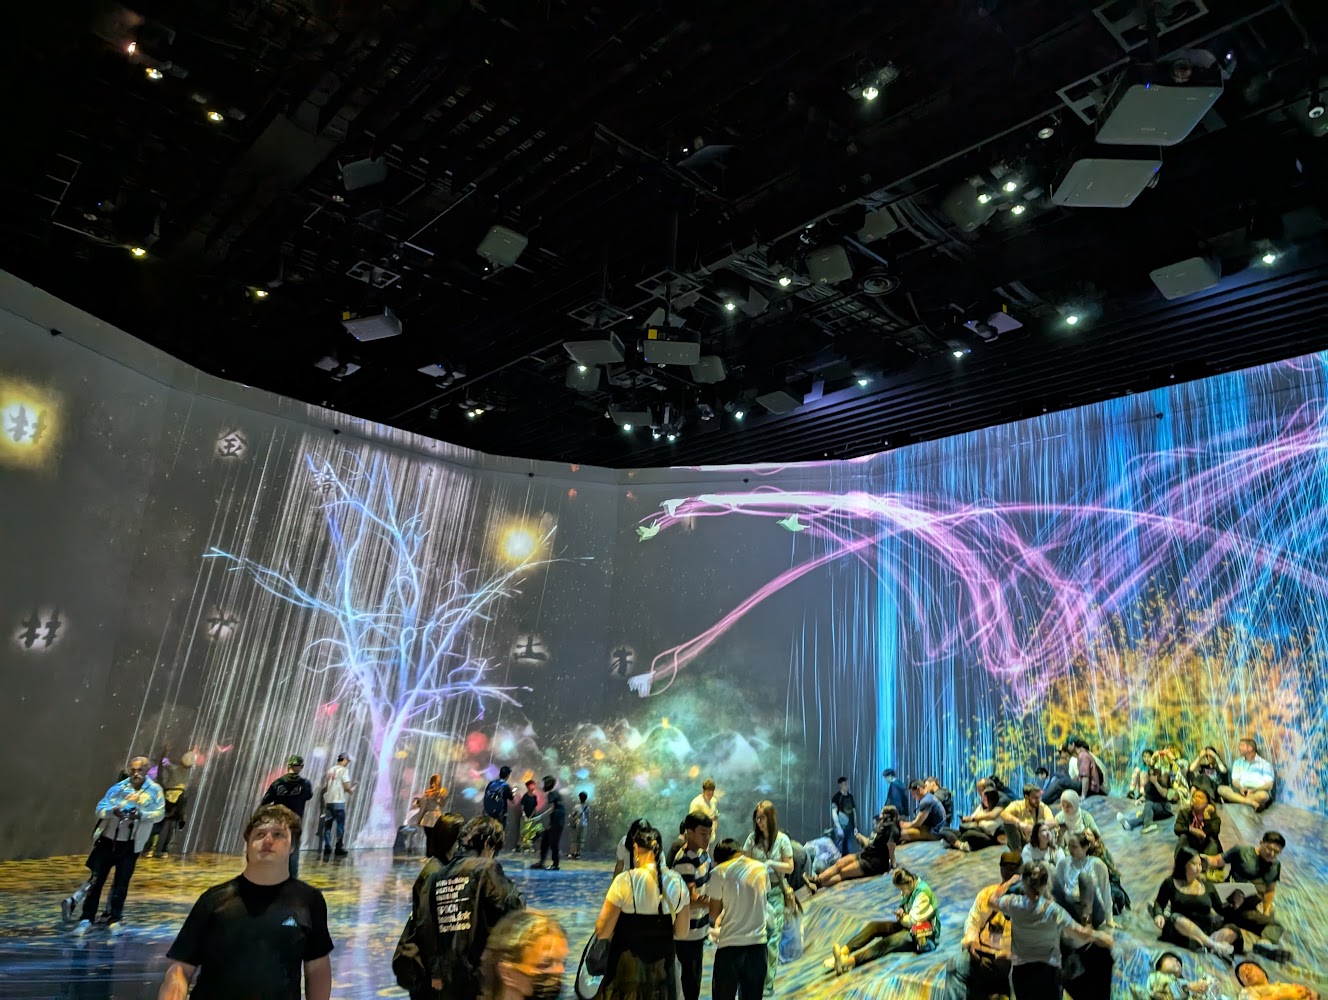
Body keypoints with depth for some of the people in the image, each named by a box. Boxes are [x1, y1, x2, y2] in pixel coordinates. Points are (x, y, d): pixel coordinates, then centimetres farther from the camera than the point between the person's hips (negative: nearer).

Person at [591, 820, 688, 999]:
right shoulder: (677, 882, -5)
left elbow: (602, 932, -13)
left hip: (627, 970, -4)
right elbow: (681, 933, 4)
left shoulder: (625, 880, -18)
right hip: (662, 971, 4)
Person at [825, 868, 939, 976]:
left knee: (886, 943, -31)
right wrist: (901, 913, -7)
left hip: (924, 934, -9)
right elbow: (905, 910, 17)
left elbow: (914, 921, -23)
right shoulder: (910, 890, 7)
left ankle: (850, 960, -50)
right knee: (871, 925, -11)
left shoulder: (922, 893, -20)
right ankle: (844, 951, -28)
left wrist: (901, 918, -3)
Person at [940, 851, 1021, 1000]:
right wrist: (971, 942, -5)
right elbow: (973, 920, 14)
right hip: (982, 950, 4)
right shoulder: (987, 892, 16)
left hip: (1009, 955, -4)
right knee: (955, 966, -18)